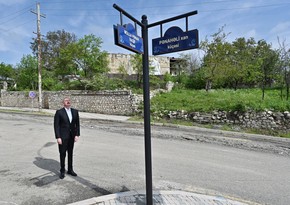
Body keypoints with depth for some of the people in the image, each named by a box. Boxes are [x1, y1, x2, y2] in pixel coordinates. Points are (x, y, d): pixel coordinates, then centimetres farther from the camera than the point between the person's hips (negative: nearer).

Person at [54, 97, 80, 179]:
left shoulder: (75, 111, 2)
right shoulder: (59, 112, -8)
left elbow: (77, 124, 4)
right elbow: (56, 125, -9)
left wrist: (77, 135, -3)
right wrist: (58, 137, -13)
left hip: (72, 136, 4)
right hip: (63, 137, -4)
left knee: (70, 153, 15)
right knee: (62, 154, 7)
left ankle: (70, 170, 30)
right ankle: (62, 171, 23)